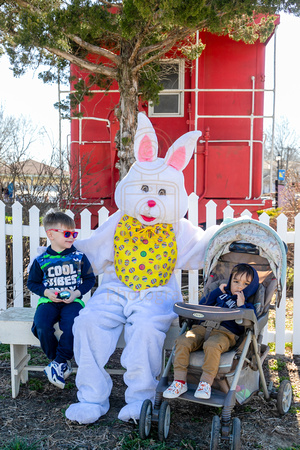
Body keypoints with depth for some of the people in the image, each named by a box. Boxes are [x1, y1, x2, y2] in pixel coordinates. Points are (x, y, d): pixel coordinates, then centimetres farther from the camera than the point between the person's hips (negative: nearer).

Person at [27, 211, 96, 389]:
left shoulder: (79, 257, 4)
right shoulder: (41, 260, 4)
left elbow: (90, 279, 9)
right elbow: (32, 282, 12)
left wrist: (77, 293, -7)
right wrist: (46, 292, -6)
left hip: (72, 301, -1)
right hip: (49, 301, 1)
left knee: (72, 325, -31)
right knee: (41, 325, -27)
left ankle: (60, 362, -9)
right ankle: (63, 363, -5)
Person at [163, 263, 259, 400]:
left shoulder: (248, 305, 18)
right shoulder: (222, 295, 29)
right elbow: (202, 305, 24)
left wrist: (241, 305, -6)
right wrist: (217, 291, 20)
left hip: (225, 332, -4)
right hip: (204, 327, 4)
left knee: (212, 345, -39)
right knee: (182, 341, -22)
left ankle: (206, 383, -27)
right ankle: (180, 381, -15)